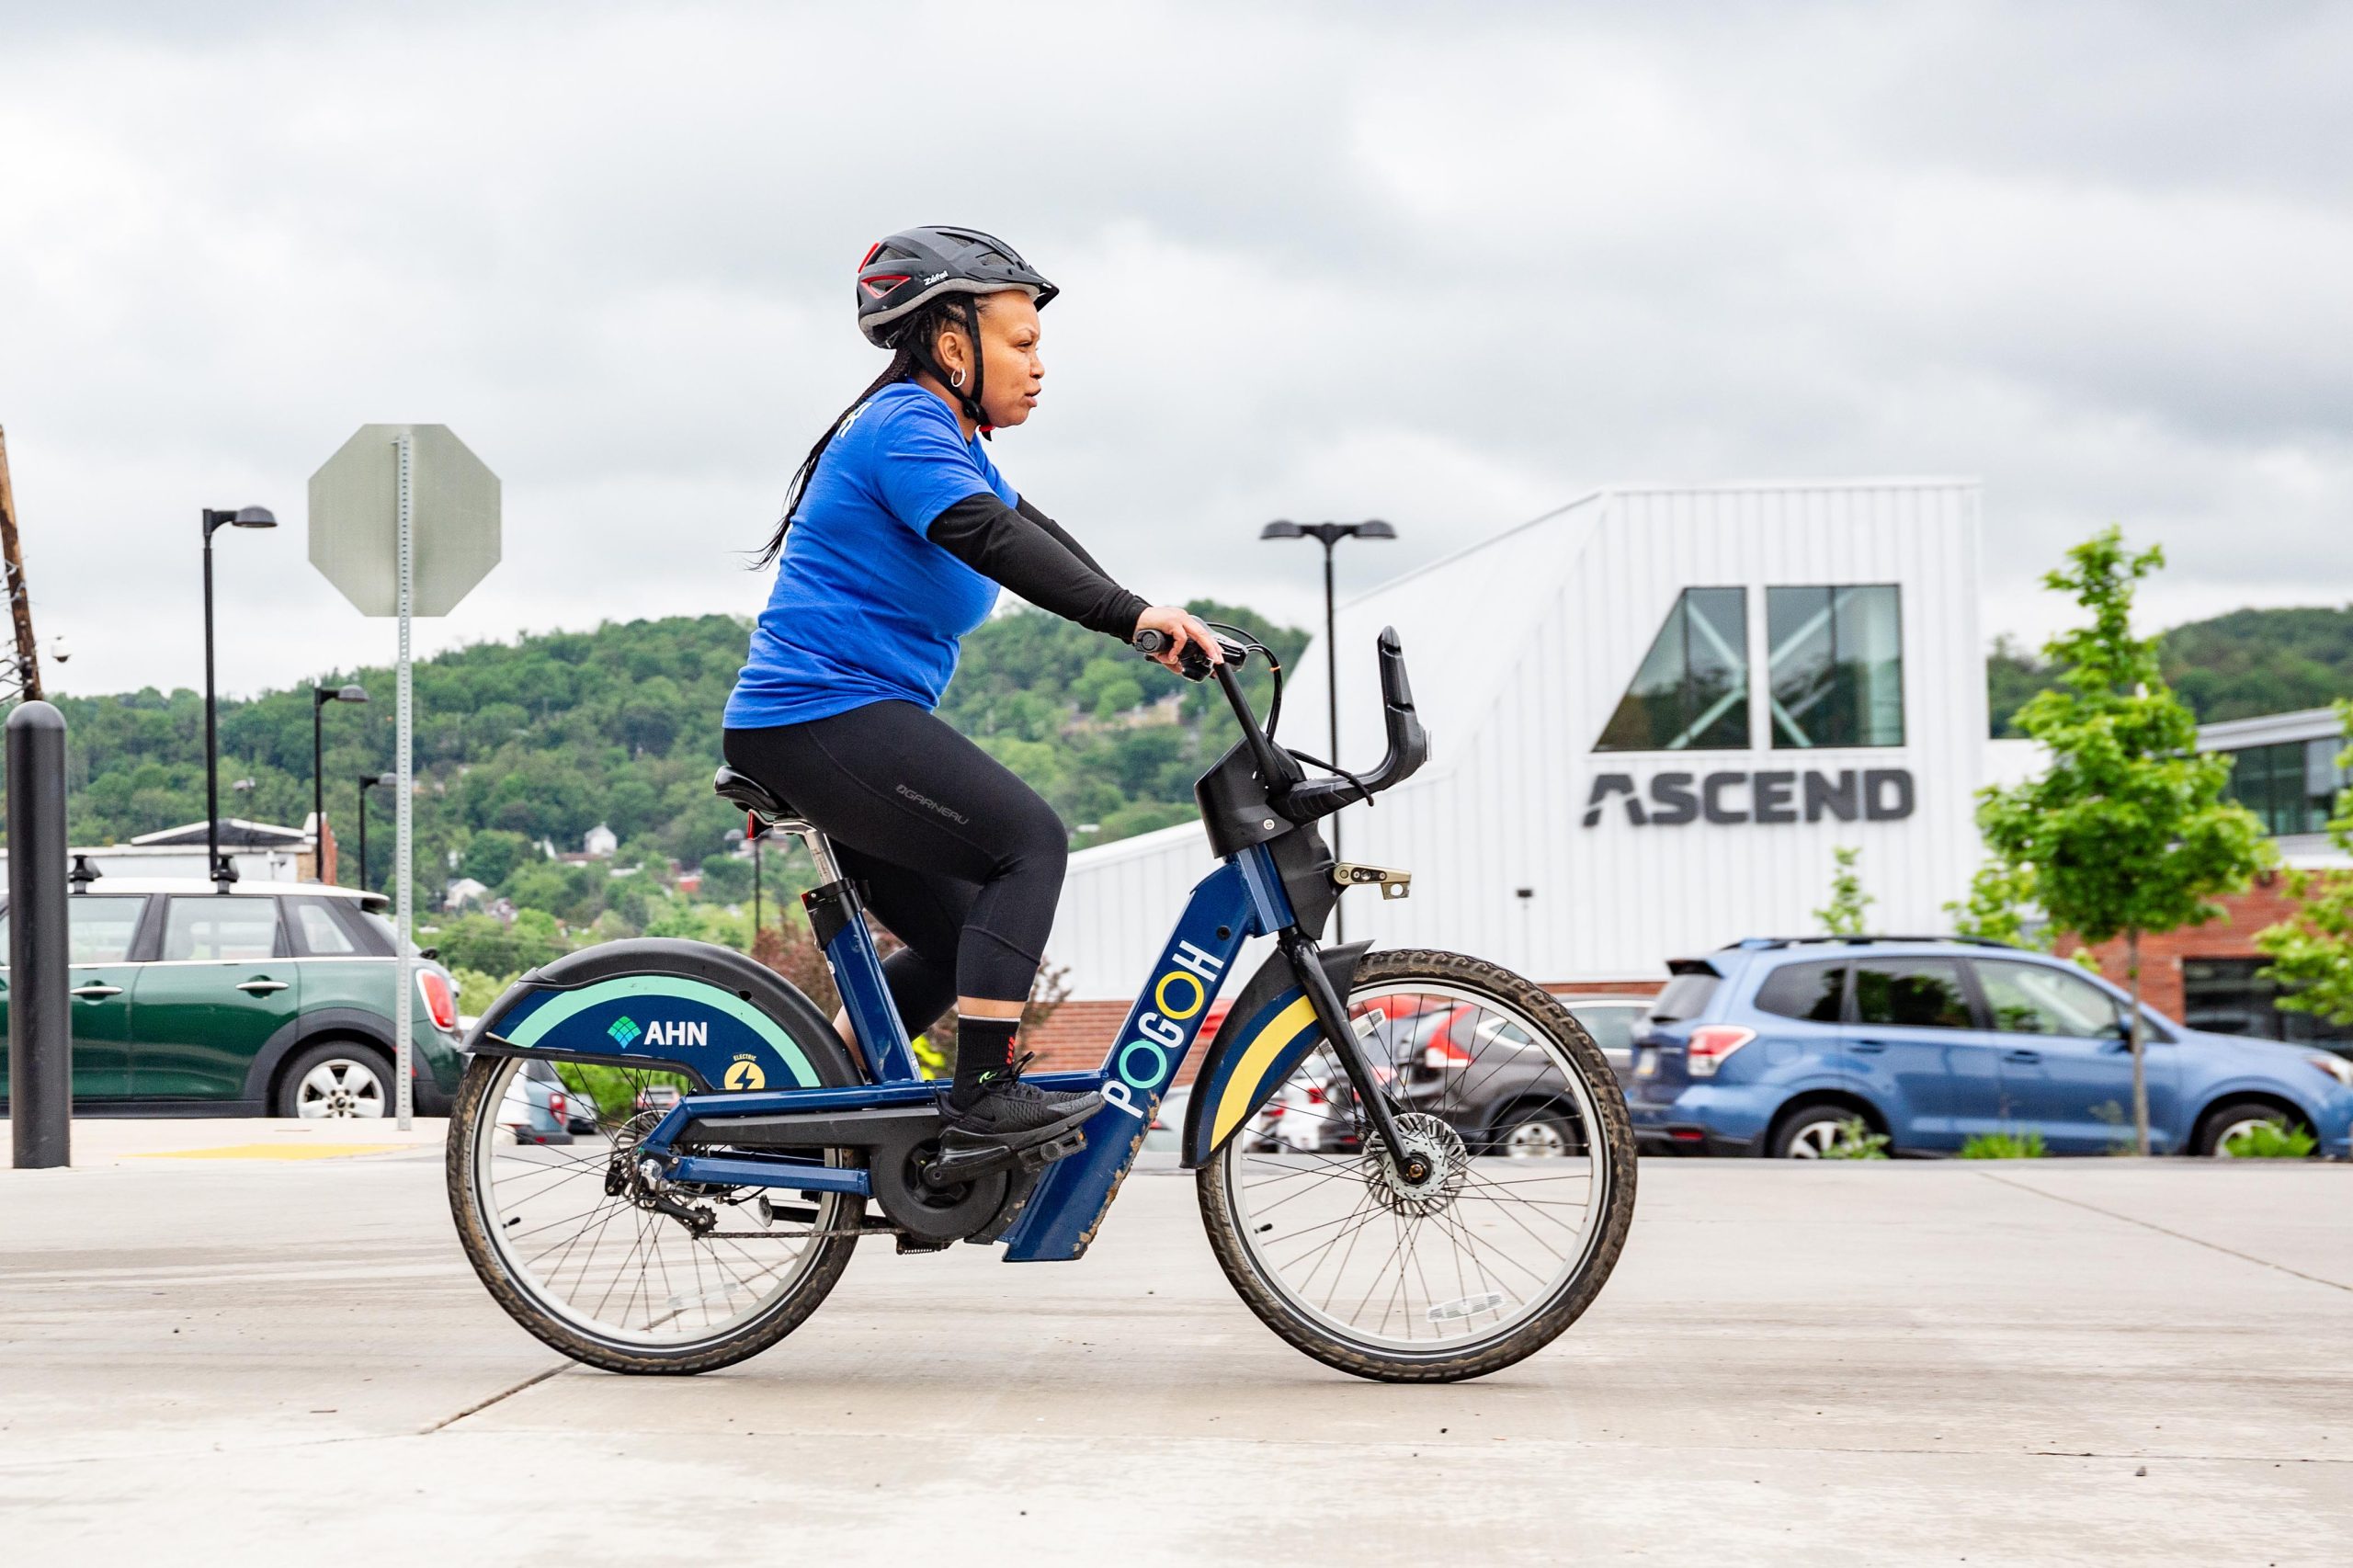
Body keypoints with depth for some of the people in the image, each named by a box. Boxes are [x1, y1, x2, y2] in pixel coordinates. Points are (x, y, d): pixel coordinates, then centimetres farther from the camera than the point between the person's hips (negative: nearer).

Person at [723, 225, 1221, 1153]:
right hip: (827, 719, -11)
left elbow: (1039, 539, 16)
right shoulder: (904, 426, -14)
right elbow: (993, 539, -29)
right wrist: (1132, 615, -37)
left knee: (959, 940, 13)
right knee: (1029, 841, -16)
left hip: (832, 728, 11)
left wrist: (1152, 626, 4)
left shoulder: (951, 444, 20)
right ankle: (986, 1093, -18)